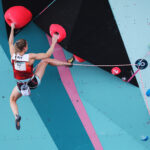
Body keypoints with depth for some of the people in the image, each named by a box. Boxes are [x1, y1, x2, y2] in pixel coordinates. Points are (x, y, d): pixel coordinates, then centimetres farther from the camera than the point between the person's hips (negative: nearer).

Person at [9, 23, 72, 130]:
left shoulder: (13, 56, -15)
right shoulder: (30, 57, -26)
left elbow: (10, 43, 5)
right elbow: (48, 54, -16)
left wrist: (12, 29, 17)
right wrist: (54, 42, -4)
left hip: (21, 86, 2)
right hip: (34, 83, -2)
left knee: (12, 100, 28)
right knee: (45, 60, 13)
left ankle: (16, 116, -4)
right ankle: (68, 63, 30)